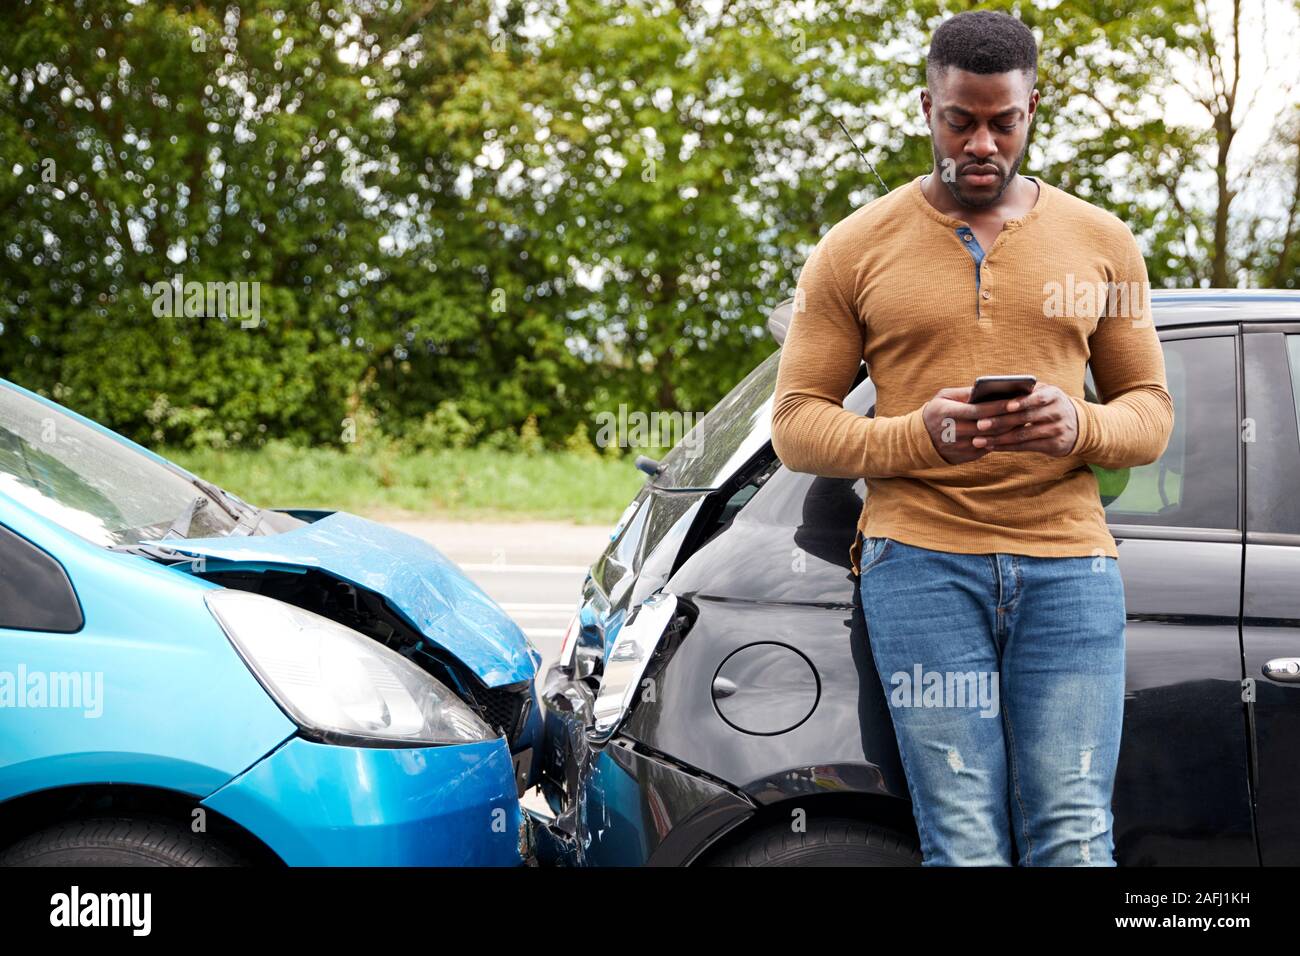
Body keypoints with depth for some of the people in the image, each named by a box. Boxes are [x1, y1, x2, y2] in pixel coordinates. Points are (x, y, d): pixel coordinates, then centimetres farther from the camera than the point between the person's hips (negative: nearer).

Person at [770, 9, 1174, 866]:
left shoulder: (1100, 242, 14)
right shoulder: (856, 249, 8)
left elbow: (1152, 410, 14)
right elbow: (796, 424, 5)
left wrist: (1079, 426, -10)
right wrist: (918, 435, -14)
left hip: (1069, 564, 2)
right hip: (921, 560, -2)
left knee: (1074, 843, -5)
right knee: (965, 846, -6)